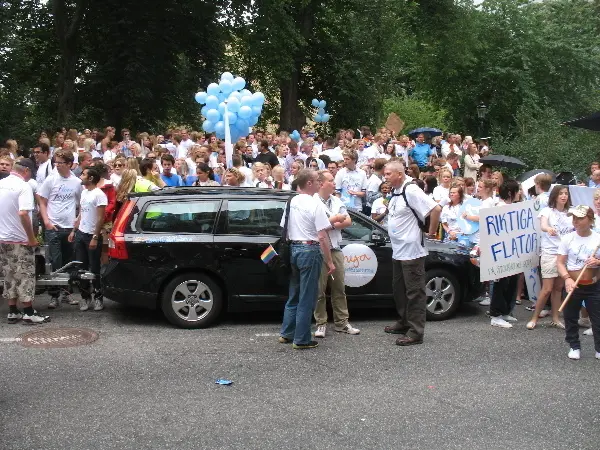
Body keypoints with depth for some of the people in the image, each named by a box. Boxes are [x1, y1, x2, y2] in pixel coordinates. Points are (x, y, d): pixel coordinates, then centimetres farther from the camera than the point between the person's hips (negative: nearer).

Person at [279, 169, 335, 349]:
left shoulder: (292, 202, 8)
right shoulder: (316, 204, -14)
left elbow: (284, 231, 14)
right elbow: (322, 237, -17)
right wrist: (330, 262, -13)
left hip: (293, 249, 7)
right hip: (310, 250, -7)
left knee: (294, 295, 18)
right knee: (306, 299, 0)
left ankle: (286, 334, 22)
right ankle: (301, 340, 5)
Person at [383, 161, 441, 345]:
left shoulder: (410, 190, -18)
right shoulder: (396, 192, 11)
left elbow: (436, 209, -23)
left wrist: (431, 232, -14)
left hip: (412, 251, -10)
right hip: (398, 251, 10)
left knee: (414, 292, -4)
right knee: (399, 289, 19)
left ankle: (415, 332, -1)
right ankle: (404, 323, 32)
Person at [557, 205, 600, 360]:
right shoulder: (567, 239, -5)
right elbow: (560, 262, -6)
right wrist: (567, 279, -21)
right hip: (573, 285, 1)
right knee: (570, 317, 10)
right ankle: (574, 347, 27)